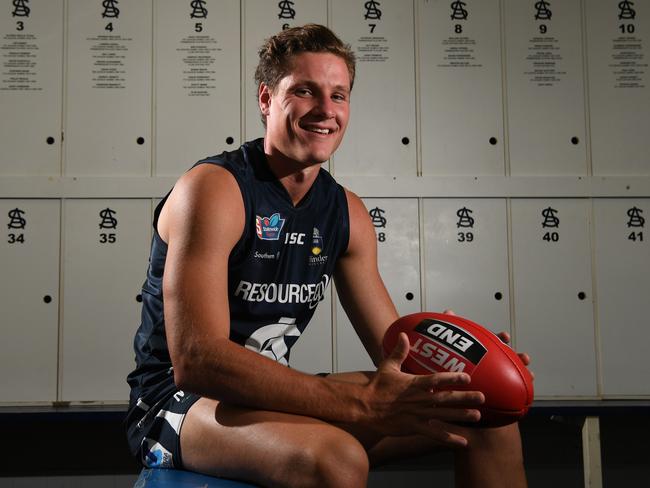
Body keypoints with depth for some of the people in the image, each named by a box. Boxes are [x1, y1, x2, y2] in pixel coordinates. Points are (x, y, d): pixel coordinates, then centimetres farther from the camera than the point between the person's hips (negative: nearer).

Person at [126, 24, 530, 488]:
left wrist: (461, 366, -17)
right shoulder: (213, 189, -18)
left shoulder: (347, 212, 3)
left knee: (490, 414, -1)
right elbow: (194, 361, -29)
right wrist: (361, 404, -35)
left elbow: (394, 346, 7)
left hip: (272, 394, 7)